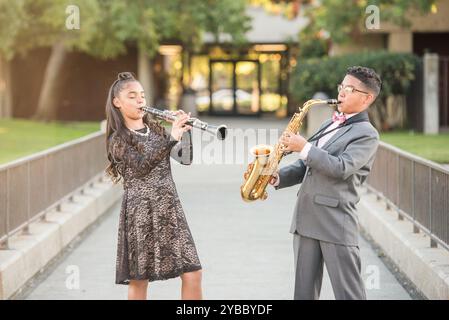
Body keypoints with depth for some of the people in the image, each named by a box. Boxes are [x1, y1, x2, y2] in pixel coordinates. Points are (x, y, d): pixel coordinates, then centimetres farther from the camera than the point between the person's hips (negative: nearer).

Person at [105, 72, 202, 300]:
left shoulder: (156, 130, 14)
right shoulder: (118, 140, -2)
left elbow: (185, 158, 4)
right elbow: (141, 166, -19)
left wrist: (185, 131, -13)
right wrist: (172, 138, -26)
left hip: (169, 208, 5)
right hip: (140, 212, -4)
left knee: (192, 274, -3)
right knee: (139, 280, 0)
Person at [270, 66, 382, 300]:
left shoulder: (367, 134, -5)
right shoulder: (330, 124, 20)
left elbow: (342, 168, -19)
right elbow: (307, 165, 22)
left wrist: (304, 147, -18)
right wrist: (278, 177, 5)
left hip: (336, 221, -8)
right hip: (305, 218, 8)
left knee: (348, 292, -5)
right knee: (303, 292, 10)